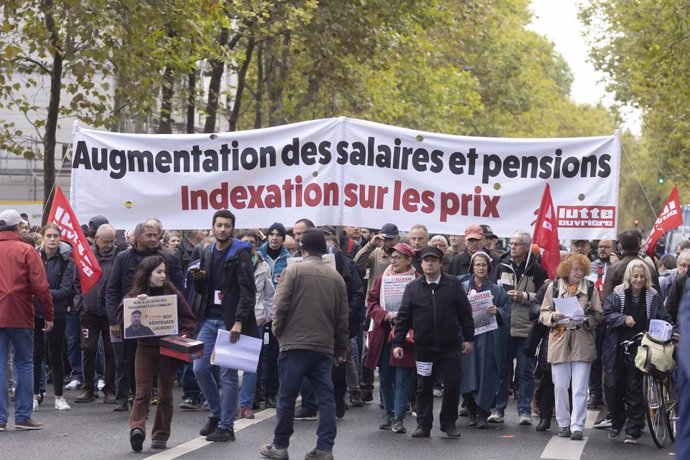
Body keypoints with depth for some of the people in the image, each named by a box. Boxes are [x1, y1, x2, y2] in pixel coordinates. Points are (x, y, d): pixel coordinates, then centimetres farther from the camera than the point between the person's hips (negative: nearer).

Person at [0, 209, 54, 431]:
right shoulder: (26, 251, -6)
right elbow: (41, 287, -8)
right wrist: (48, 315, 0)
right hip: (19, 317, -3)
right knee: (24, 364, 8)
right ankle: (23, 416, 8)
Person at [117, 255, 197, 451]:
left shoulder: (172, 293, 1)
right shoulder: (134, 295, 1)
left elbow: (188, 319, 4)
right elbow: (121, 317, -11)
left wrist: (184, 334, -13)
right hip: (145, 348, -1)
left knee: (165, 394, 6)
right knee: (142, 391, -10)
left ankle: (161, 435, 12)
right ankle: (137, 428, -22)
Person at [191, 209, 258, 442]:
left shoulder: (240, 254, -7)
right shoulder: (208, 253, 13)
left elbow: (248, 291, -13)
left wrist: (239, 321, -22)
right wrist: (198, 279, -3)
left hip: (230, 322, -6)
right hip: (209, 320, 6)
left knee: (228, 374, -3)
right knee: (200, 368, 5)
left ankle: (226, 426, 4)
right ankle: (217, 413, 23)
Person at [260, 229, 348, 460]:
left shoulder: (294, 270, -4)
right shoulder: (336, 277, 8)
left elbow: (280, 305, -9)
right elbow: (342, 318, 10)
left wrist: (278, 331, 8)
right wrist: (340, 349, 17)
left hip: (295, 343, -3)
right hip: (324, 347, 4)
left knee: (287, 396, 4)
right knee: (326, 398, 4)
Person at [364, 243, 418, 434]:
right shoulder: (382, 279, 12)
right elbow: (371, 302, 9)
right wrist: (385, 315, -8)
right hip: (384, 334, 5)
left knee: (402, 379, -6)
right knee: (385, 378, 9)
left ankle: (399, 418, -5)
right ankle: (389, 415, 21)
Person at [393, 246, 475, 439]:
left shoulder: (454, 285, 1)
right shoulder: (413, 288, 3)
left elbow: (465, 312, 3)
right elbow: (403, 316, 3)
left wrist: (468, 338, 1)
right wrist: (398, 342, -1)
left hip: (450, 346, -1)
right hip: (423, 347, 1)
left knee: (452, 385, 0)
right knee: (424, 387, 7)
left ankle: (449, 423, 15)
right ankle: (423, 425, 15)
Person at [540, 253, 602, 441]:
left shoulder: (590, 287, 5)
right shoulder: (554, 286, 5)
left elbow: (598, 315, 5)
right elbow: (543, 313, 6)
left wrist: (586, 320, -14)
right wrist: (554, 316, -14)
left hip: (582, 343, -1)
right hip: (559, 341, 1)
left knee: (580, 388, -4)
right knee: (560, 386, 6)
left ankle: (577, 426, -1)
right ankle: (563, 424, 19)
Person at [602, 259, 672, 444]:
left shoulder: (653, 297, 2)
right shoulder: (617, 294, 1)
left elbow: (664, 319, 4)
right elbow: (606, 314, -4)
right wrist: (624, 319, -18)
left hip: (640, 350, 0)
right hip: (617, 350, 1)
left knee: (635, 389, 1)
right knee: (612, 387, 0)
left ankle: (633, 431, 8)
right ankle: (617, 423, 22)